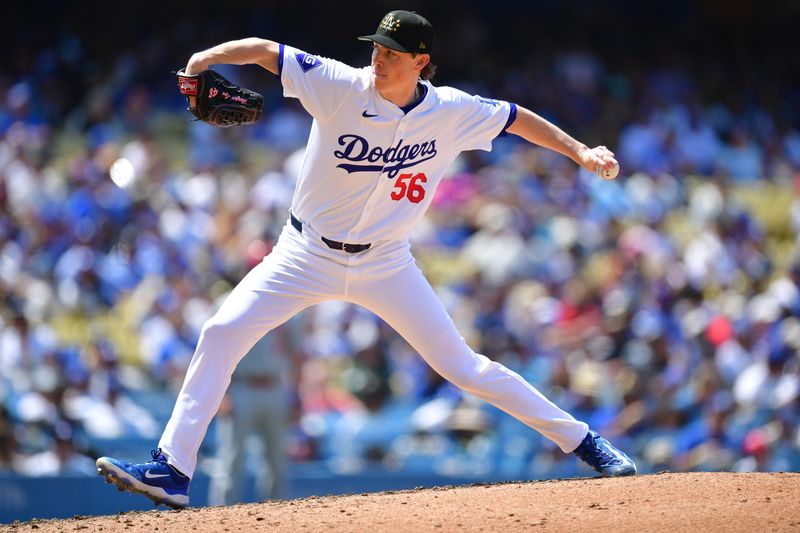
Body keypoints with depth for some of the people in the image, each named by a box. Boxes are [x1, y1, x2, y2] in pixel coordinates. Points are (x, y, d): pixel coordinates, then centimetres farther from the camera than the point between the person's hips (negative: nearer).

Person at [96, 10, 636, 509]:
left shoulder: (451, 111, -10)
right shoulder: (341, 87, -16)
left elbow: (515, 118, 6)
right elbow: (264, 49, -19)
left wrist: (580, 151, 2)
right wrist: (206, 58, -35)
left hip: (385, 264, 0)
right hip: (307, 255, 0)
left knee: (463, 366, 0)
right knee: (222, 333, -16)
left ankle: (580, 439, 15)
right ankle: (172, 470, -13)